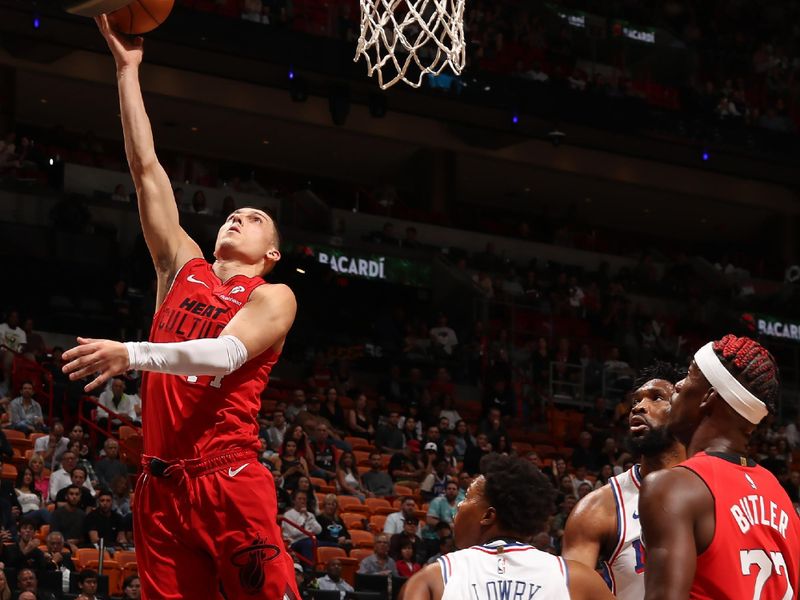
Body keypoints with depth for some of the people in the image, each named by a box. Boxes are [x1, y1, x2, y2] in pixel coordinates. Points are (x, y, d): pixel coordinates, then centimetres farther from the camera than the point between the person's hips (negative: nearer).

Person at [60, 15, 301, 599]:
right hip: (161, 485, 5)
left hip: (228, 483, -5)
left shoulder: (273, 297, 4)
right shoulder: (183, 268, 17)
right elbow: (146, 168, 16)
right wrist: (128, 68, 14)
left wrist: (135, 354, -27)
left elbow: (228, 353, -15)